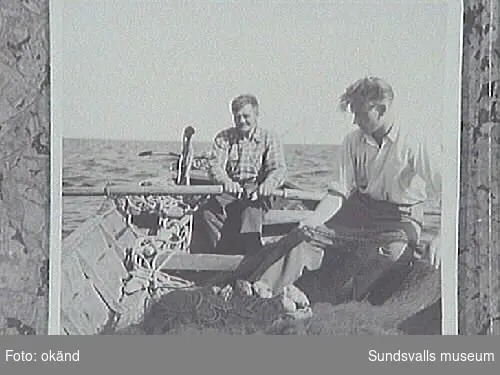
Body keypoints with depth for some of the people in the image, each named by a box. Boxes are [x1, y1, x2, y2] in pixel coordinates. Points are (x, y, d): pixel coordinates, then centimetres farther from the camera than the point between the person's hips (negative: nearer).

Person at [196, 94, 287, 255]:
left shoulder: (269, 139, 9)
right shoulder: (223, 138, 15)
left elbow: (278, 168, -5)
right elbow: (215, 164, 0)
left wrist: (269, 183, -31)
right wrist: (226, 181, -25)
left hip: (256, 193, -2)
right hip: (229, 193, 3)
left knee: (251, 211, -36)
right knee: (208, 212, -27)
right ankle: (227, 253, -29)